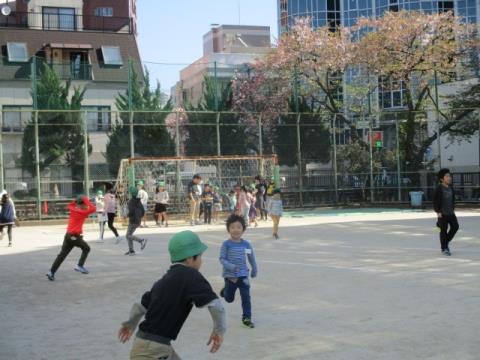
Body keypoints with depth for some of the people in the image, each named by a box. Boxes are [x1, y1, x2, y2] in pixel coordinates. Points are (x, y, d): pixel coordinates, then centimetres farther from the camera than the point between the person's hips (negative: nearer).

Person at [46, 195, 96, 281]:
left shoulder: (72, 209, 8)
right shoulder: (82, 212, -12)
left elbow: (70, 205, 31)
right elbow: (93, 209, -18)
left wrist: (76, 201, 19)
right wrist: (86, 200, -11)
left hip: (68, 235, 7)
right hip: (75, 237, -7)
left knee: (62, 254, 8)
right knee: (86, 248, 15)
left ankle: (51, 272, 3)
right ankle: (79, 266, 5)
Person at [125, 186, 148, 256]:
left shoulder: (131, 201, -13)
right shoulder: (139, 201, 9)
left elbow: (131, 211, -23)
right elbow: (143, 211, 8)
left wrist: (128, 216, -3)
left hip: (133, 221, -8)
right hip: (138, 221, 8)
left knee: (129, 236, -2)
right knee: (129, 235, 15)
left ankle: (142, 240, -19)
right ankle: (131, 250, 12)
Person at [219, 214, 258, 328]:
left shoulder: (246, 244, -2)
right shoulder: (226, 244, -11)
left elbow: (251, 258, 11)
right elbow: (222, 259, -12)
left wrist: (254, 270, 19)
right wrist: (231, 267, -27)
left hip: (243, 275, 2)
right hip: (230, 276, -2)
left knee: (246, 297, -4)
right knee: (229, 299, 13)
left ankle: (247, 318, 8)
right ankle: (225, 291, 46)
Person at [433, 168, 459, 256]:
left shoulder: (451, 188, 9)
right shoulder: (439, 189, -12)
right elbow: (435, 201, -12)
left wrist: (453, 209, 15)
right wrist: (438, 212, -15)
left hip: (450, 213, 7)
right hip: (442, 213, -7)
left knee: (455, 226, 5)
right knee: (443, 230, -1)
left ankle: (446, 242, 25)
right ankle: (444, 249, 9)